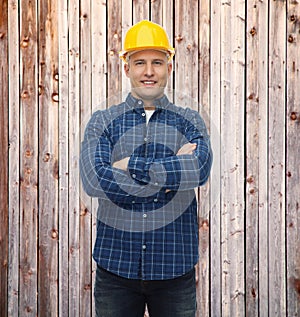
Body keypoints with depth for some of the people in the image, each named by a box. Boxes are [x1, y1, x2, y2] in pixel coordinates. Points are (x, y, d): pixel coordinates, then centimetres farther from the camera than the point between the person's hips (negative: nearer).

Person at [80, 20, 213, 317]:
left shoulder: (190, 121, 4)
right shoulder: (102, 121, 3)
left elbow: (199, 170, -16)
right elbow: (94, 180, -14)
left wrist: (131, 166, -15)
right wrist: (172, 173, -14)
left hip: (175, 267, 1)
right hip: (116, 266, 0)